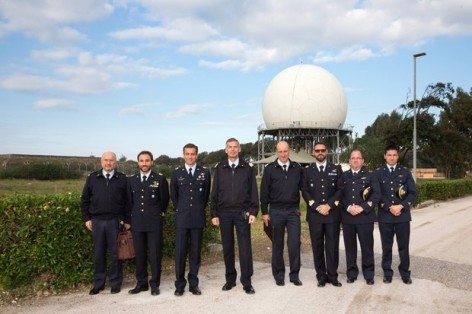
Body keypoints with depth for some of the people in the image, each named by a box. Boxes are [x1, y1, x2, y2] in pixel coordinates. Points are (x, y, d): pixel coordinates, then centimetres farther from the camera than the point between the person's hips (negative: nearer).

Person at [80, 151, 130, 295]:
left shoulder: (122, 179, 1)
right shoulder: (92, 178, 5)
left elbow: (127, 201, 2)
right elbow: (84, 199, 10)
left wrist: (127, 221, 0)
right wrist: (87, 218, 4)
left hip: (115, 221, -2)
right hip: (97, 221, 2)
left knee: (114, 253, 5)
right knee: (98, 254, 10)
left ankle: (115, 283, 19)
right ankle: (98, 283, 23)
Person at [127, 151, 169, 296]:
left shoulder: (160, 179, -1)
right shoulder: (131, 180, 9)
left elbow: (165, 199, 6)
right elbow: (129, 201, 15)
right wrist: (133, 217, 13)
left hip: (154, 223, -3)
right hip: (137, 223, 3)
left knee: (155, 255, 1)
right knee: (139, 255, 9)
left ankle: (154, 284, 14)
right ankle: (141, 283, 21)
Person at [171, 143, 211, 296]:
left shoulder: (205, 172, 3)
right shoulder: (177, 173, 4)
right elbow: (173, 194, 14)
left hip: (198, 218, 0)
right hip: (182, 217, 0)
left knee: (195, 251, 6)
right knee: (180, 251, 0)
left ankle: (193, 283, 16)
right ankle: (180, 284, 12)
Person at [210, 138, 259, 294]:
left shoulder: (247, 168, 4)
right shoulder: (219, 168, 6)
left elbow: (253, 192, 4)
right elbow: (214, 192, 6)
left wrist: (253, 212, -4)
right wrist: (214, 214, 2)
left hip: (242, 213, -1)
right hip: (224, 213, 1)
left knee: (245, 248, -2)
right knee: (227, 248, 9)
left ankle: (246, 282, 8)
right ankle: (230, 279, 22)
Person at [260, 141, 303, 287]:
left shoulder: (297, 168, 5)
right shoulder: (270, 169, -1)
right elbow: (264, 192, 1)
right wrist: (264, 212, 0)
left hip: (293, 211, 1)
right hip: (276, 211, -1)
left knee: (295, 244, -2)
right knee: (277, 245, 8)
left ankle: (294, 274, 12)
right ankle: (279, 275, 20)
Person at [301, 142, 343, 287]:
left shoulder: (336, 169, 8)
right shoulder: (307, 170, 9)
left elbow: (340, 190, 2)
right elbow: (305, 191, 3)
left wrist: (329, 205, -10)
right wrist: (317, 207, -9)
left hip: (332, 213, 0)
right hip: (314, 214, 1)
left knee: (332, 246, 2)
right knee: (317, 246, 4)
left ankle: (332, 276, 12)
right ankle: (321, 276, 14)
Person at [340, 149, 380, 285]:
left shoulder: (370, 176, 7)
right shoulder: (343, 176, 11)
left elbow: (376, 195, -3)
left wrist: (362, 207, -13)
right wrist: (348, 207, -11)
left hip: (365, 216, -2)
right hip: (347, 217, 2)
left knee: (367, 246, 2)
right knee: (350, 246, 7)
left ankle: (369, 274, 16)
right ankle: (351, 273, 19)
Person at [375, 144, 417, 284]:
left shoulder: (405, 172, 7)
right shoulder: (378, 173, 4)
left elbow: (413, 193, 1)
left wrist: (401, 206, -13)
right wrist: (389, 207, -13)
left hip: (403, 215, 1)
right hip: (385, 216, 0)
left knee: (403, 246, 6)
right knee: (386, 246, 8)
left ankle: (405, 272, 21)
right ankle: (387, 272, 20)